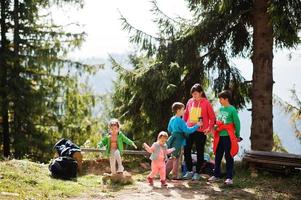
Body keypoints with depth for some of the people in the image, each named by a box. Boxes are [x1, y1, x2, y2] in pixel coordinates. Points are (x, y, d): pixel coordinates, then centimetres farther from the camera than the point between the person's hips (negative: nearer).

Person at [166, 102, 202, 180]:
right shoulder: (180, 121, -18)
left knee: (173, 157, 16)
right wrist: (197, 126, -14)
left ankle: (165, 172, 18)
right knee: (176, 158, -1)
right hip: (178, 142, -8)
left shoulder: (172, 119, 9)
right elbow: (187, 130, -21)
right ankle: (175, 175, 5)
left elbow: (169, 129, 20)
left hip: (173, 140, 8)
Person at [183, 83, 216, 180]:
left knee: (200, 152, 6)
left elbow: (212, 117, -2)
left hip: (201, 131, -4)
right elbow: (186, 115, 16)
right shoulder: (190, 101, 6)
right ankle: (189, 171, 16)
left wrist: (209, 128, -11)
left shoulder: (206, 103, -6)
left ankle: (197, 172, 15)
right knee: (186, 150, 2)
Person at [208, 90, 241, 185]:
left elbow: (237, 123, -6)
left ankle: (229, 178, 6)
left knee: (229, 157, 0)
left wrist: (237, 136, -2)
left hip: (228, 136, -6)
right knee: (218, 156, 12)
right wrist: (216, 127, 3)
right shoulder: (220, 109, 9)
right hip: (219, 136, 6)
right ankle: (216, 175, 23)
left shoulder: (232, 110, -10)